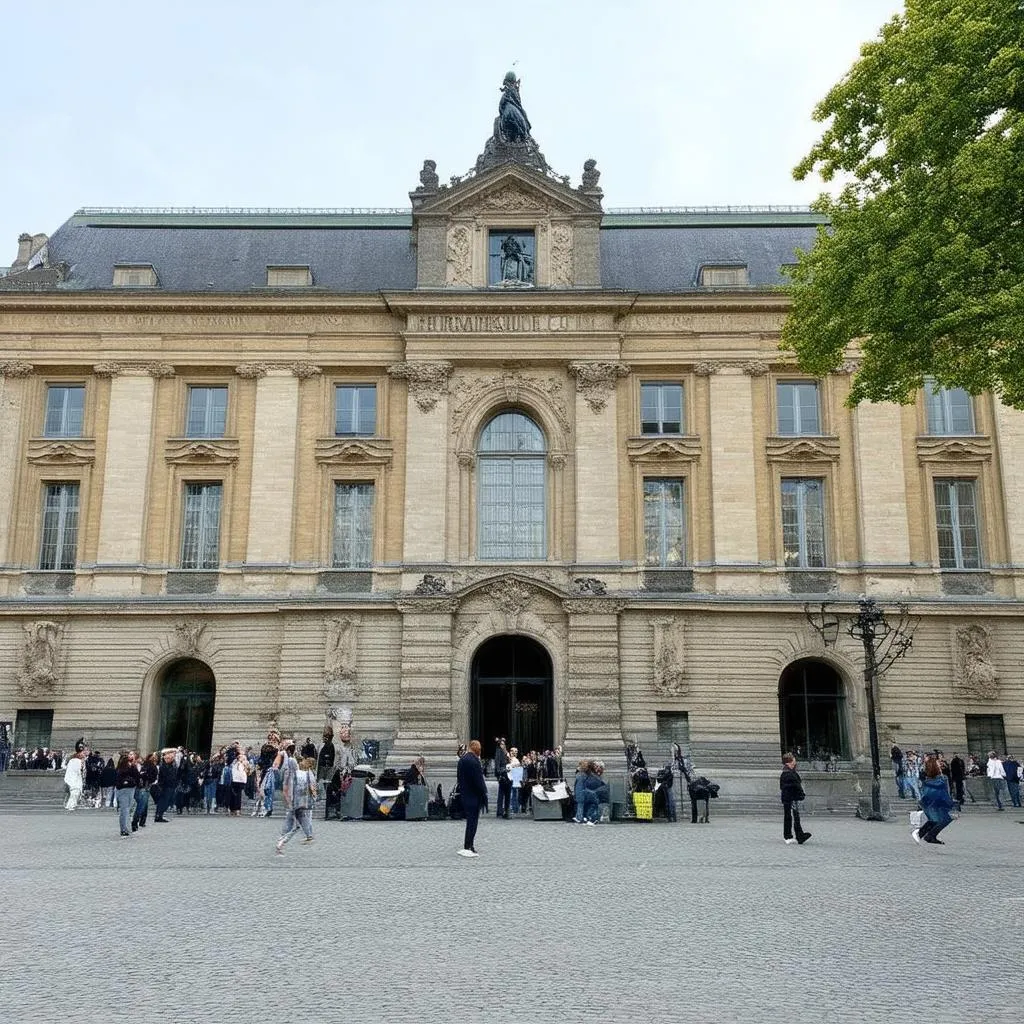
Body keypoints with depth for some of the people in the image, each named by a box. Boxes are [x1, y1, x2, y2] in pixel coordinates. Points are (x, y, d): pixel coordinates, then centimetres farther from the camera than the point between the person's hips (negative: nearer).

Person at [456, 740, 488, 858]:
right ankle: (467, 848, -3)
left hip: (465, 795, 9)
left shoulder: (462, 759, 10)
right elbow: (478, 780, -19)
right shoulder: (474, 761, -20)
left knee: (470, 821, 16)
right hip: (474, 795, -9)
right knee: (472, 821, -4)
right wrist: (484, 795, -12)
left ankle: (470, 846, 21)